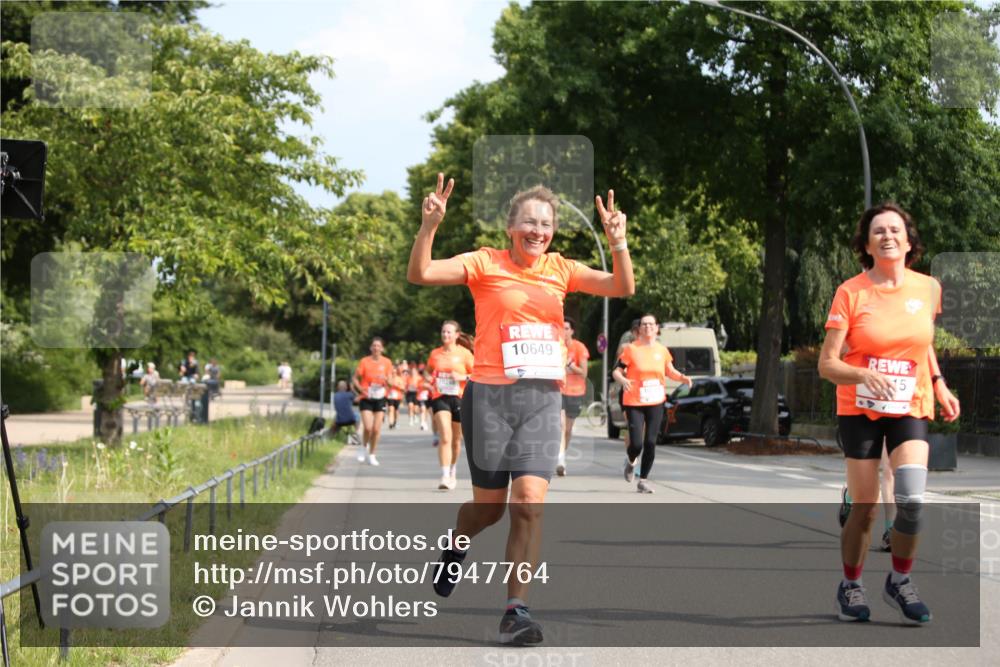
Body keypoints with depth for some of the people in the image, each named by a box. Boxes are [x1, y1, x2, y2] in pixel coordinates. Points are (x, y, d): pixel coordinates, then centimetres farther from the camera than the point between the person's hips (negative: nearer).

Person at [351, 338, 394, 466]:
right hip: (366, 399, -2)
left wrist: (385, 379, -19)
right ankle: (364, 448, 15)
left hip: (380, 398, 2)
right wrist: (361, 389, -15)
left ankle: (371, 455, 15)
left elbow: (390, 382, 4)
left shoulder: (387, 362, 2)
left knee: (376, 429, -1)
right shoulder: (364, 362, -3)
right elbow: (355, 379, 1)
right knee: (368, 428, -14)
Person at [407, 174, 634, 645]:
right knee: (490, 505, 9)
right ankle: (454, 547, 43)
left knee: (530, 503, -11)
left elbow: (622, 288, 2)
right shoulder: (485, 263, -2)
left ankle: (516, 610, -6)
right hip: (490, 394, -2)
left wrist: (617, 242, -14)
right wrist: (429, 226, -26)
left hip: (542, 399, 2)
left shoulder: (561, 269, 8)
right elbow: (420, 274, -11)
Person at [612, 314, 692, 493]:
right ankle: (630, 462, 27)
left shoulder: (662, 350, 7)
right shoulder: (631, 349, -4)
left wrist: (682, 377, -1)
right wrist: (622, 380, -25)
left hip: (656, 403, 3)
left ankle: (643, 480, 13)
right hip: (634, 403, -3)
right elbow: (616, 372, -3)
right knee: (637, 443, -9)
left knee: (650, 443, 0)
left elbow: (670, 371, 20)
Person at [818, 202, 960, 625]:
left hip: (910, 408, 2)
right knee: (865, 508, 0)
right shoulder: (850, 292, -8)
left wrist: (938, 384, 12)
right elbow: (827, 364, -12)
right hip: (859, 409, -2)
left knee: (912, 500, -19)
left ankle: (900, 581, 5)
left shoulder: (927, 288, 1)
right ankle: (851, 585, 25)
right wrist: (866, 374, -29)